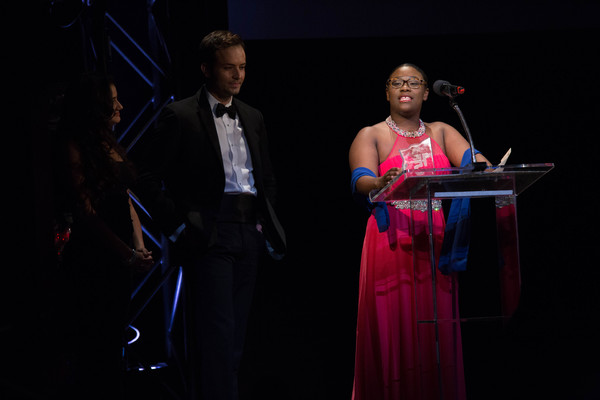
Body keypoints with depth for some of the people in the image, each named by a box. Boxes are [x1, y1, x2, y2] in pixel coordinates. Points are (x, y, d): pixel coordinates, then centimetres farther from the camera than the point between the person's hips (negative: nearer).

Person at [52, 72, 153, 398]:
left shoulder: (111, 147, 13)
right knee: (90, 350, -3)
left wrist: (139, 249, 1)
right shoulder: (73, 148, -12)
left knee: (111, 344, 12)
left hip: (118, 261, 8)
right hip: (91, 258, -8)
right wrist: (128, 254, -18)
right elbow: (85, 211, -16)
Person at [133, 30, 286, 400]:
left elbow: (267, 179, 26)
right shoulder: (180, 116, -2)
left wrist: (267, 224, 13)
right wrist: (176, 226, -9)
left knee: (234, 341, 8)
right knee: (218, 334, -13)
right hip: (209, 235, -6)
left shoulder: (253, 118, 17)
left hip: (248, 233, 7)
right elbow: (148, 178, -4)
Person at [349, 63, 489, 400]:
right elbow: (361, 180, -12)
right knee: (392, 331, -6)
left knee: (435, 333, 1)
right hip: (391, 243, -3)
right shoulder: (371, 136, 5)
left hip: (434, 243, 3)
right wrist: (381, 184, -36)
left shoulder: (440, 132, 15)